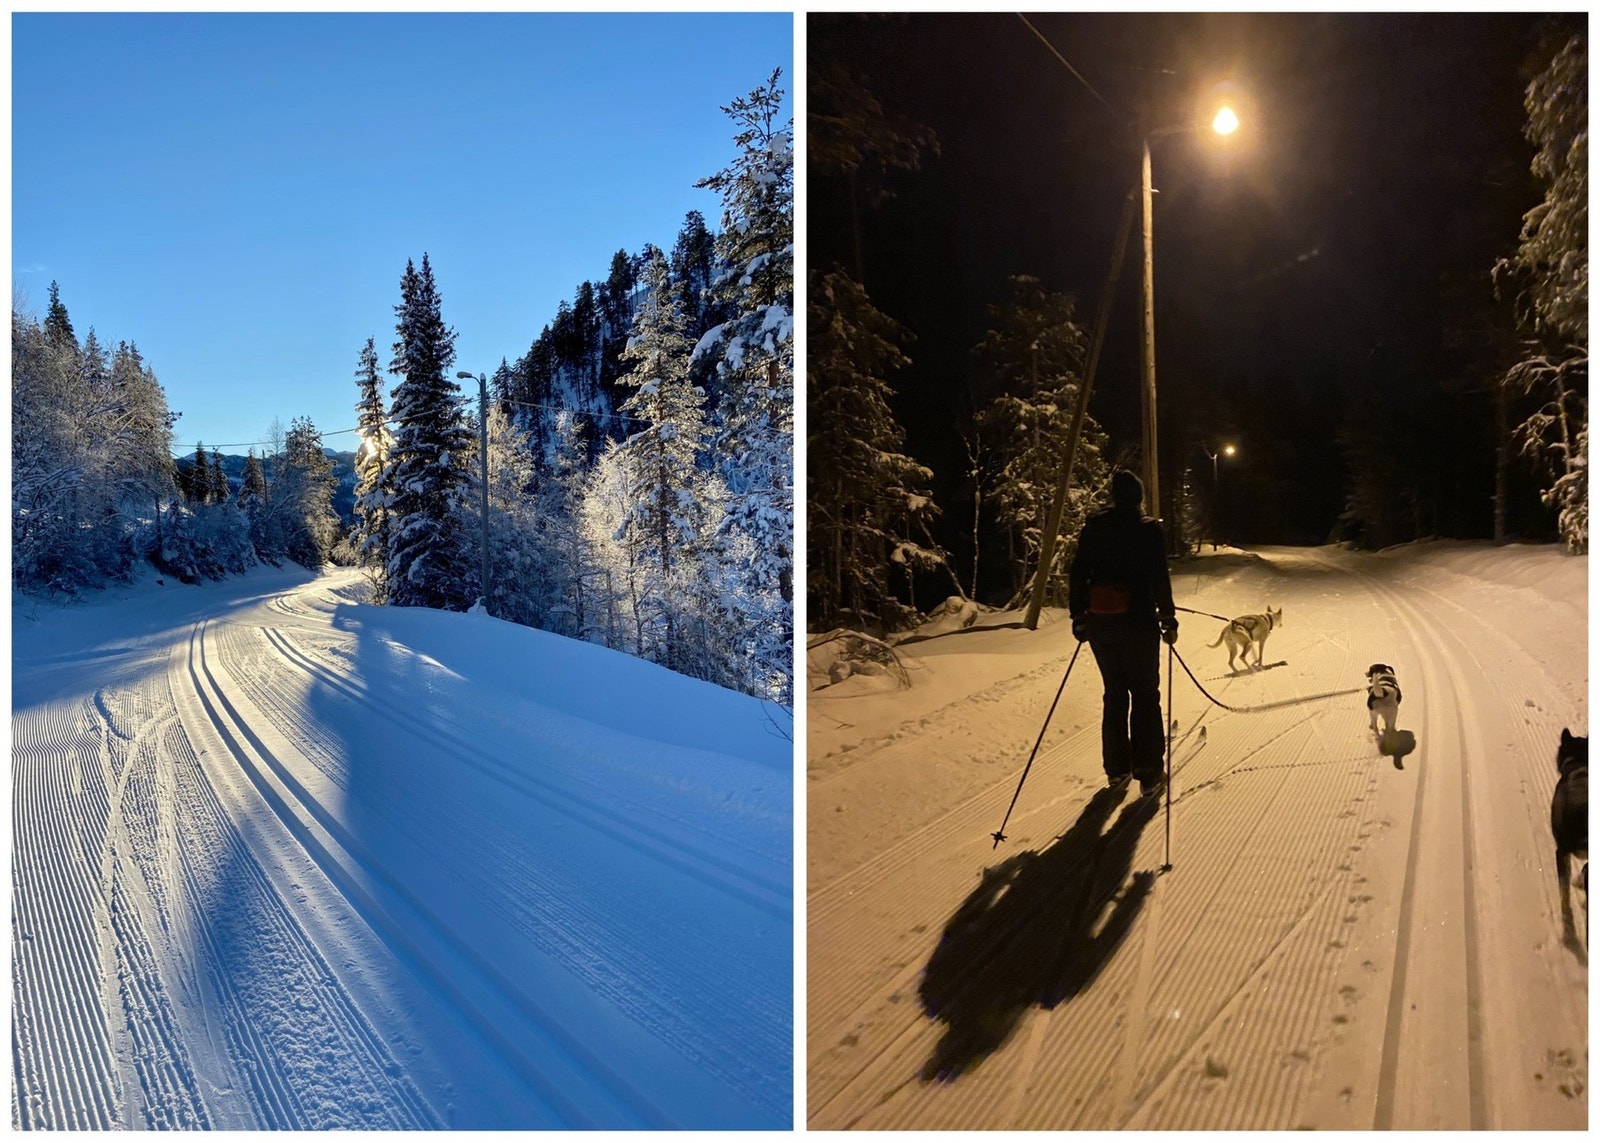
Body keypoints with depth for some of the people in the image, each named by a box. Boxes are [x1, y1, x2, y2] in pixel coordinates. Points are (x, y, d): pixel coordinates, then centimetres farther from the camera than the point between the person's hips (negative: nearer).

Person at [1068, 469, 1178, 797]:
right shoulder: (1149, 529, -6)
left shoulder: (1094, 527, 4)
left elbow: (1077, 573, 4)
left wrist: (1078, 616, 11)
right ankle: (1148, 773, 4)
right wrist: (1168, 618, -2)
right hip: (1138, 620, -4)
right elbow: (1159, 577, -11)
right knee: (1145, 695, 6)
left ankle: (1116, 768, 20)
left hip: (1100, 622, 4)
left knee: (1115, 693, 16)